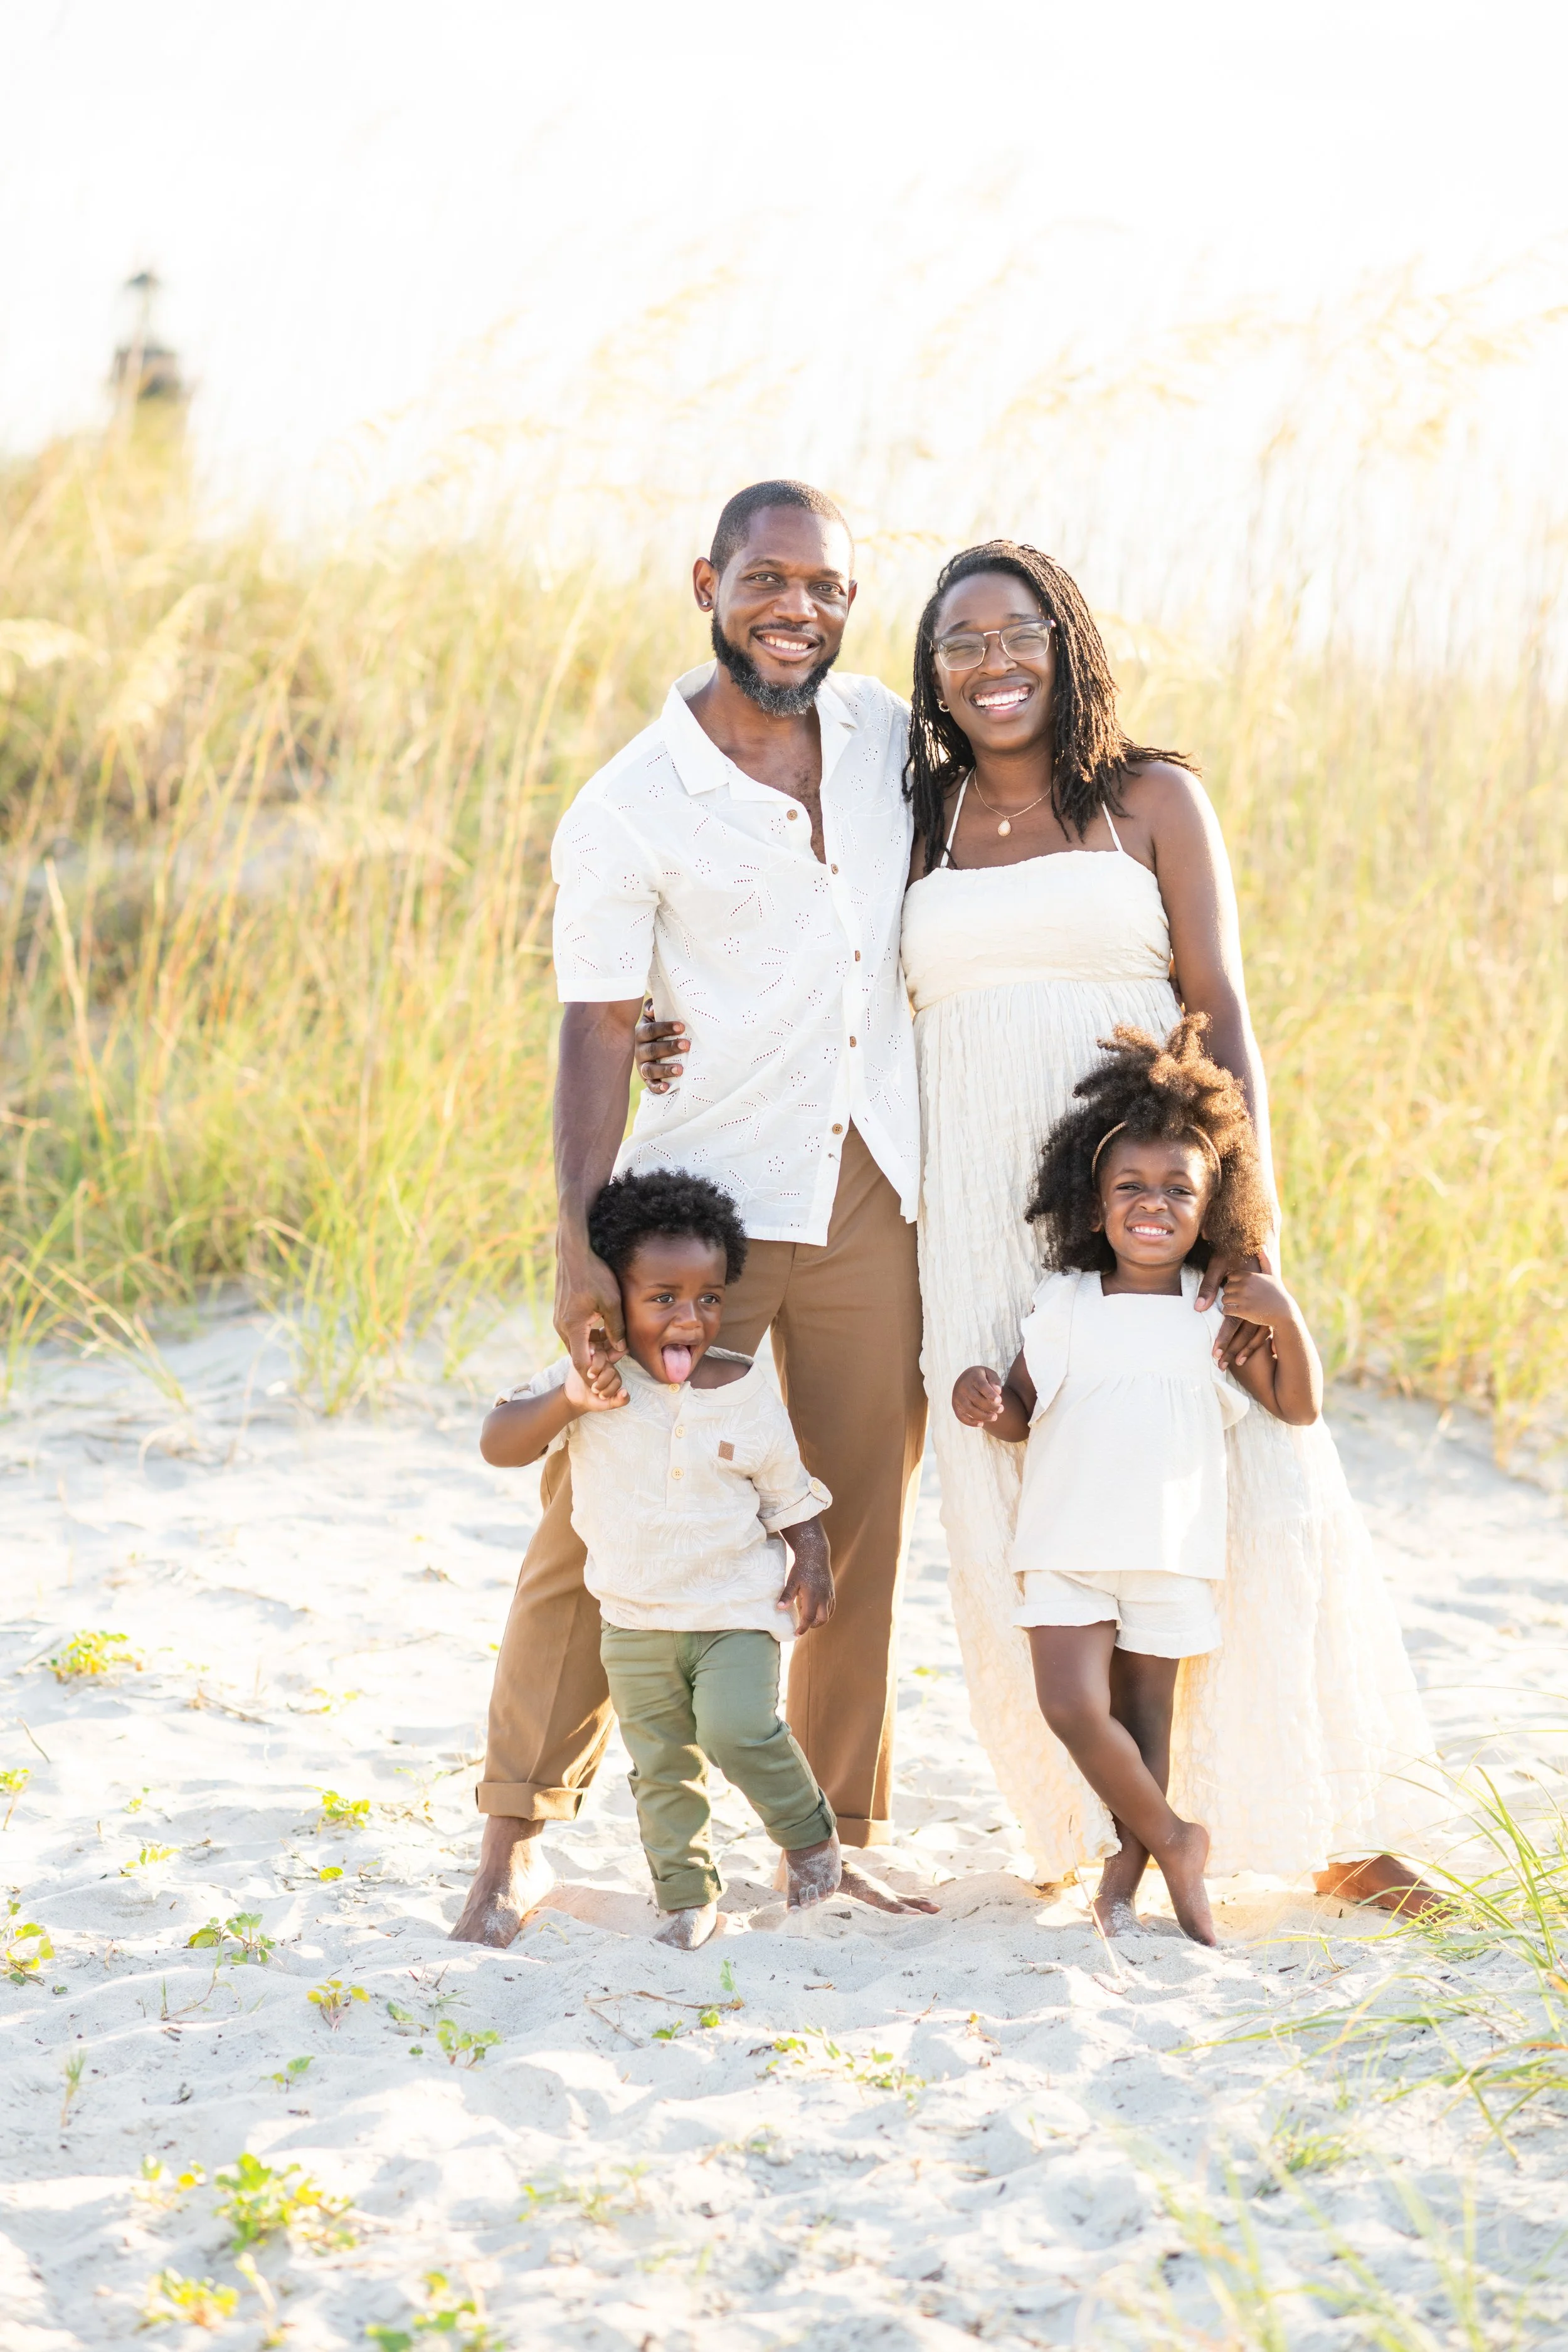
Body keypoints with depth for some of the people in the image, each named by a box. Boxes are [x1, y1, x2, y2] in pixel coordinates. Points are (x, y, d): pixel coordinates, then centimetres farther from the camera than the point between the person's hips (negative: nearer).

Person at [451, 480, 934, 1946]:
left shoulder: (890, 737, 6)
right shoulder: (628, 814, -9)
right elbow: (596, 1031, -10)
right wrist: (583, 1245, -19)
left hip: (874, 1192, 4)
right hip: (702, 1197, -4)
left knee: (861, 1522, 10)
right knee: (603, 1520, -2)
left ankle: (840, 1834, 22)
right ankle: (517, 1836, 11)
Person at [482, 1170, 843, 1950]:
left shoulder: (746, 1395, -6)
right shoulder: (588, 1381, -7)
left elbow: (790, 1493, 6)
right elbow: (498, 1445, -14)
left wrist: (811, 1559, -8)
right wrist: (569, 1400, -27)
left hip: (735, 1608, -2)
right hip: (634, 1620, 2)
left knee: (739, 1730, -22)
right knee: (661, 1768, 8)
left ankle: (810, 1834, 3)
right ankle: (688, 1899, 22)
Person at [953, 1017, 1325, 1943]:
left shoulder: (1215, 1318, 6)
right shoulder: (1063, 1308, 5)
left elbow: (1301, 1407, 7)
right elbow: (1023, 1412, 11)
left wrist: (1286, 1320, -9)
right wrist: (985, 1402, -12)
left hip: (1172, 1553, 0)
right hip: (1066, 1546, 0)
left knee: (1146, 1714, 4)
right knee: (1073, 1706, -13)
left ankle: (1129, 1863, 22)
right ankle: (1176, 1841, 6)